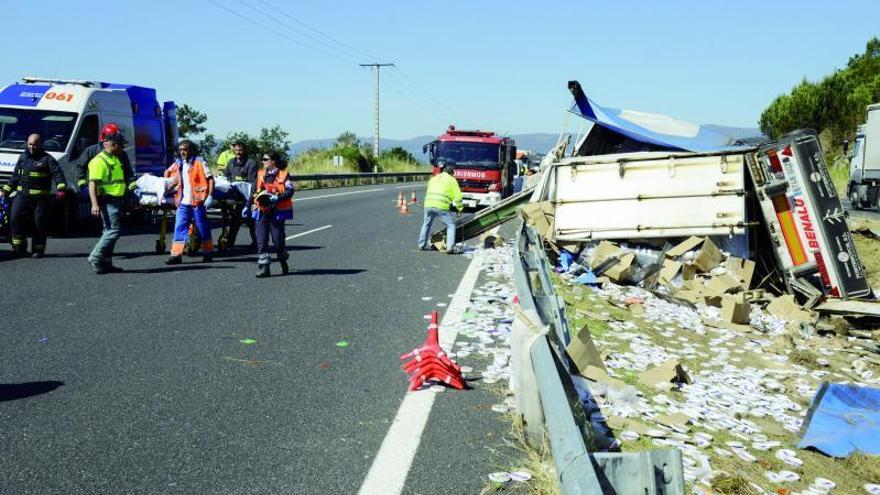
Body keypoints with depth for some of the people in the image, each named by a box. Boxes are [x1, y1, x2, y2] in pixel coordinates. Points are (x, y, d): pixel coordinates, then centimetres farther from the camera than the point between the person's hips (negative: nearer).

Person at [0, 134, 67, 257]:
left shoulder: (47, 159, -1)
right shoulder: (23, 157, 16)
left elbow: (58, 174, -11)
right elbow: (15, 177, 24)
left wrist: (60, 188, -28)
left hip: (41, 198, -4)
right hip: (22, 196, 4)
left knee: (40, 223, -1)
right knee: (15, 218, -12)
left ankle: (38, 250, 10)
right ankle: (19, 246, -4)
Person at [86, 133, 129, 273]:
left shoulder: (115, 159, 19)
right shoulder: (99, 161, -11)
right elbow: (92, 183, -19)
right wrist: (94, 204, -28)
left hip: (117, 201, 10)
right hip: (107, 201, -10)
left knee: (109, 231, 11)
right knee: (112, 231, -15)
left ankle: (106, 263, 15)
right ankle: (96, 257, -10)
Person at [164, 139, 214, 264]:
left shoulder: (199, 162, -5)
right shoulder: (178, 164, 13)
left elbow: (210, 179, -8)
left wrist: (209, 196, -17)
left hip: (197, 201, -5)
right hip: (183, 202, 5)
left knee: (203, 228, 5)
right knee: (179, 228, -1)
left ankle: (208, 253, 19)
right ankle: (176, 254, -2)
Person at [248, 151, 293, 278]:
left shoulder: (283, 175, -2)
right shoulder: (261, 174, 13)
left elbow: (290, 191, -12)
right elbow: (255, 192, 21)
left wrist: (278, 198, -26)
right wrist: (248, 206, 19)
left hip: (277, 211, -4)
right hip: (262, 211, 4)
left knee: (278, 240, 1)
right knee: (261, 240, -4)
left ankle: (283, 263, 26)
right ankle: (263, 267, -2)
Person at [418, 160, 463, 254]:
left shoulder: (433, 179, 26)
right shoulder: (451, 179, 10)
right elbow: (458, 196, 6)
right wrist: (459, 208, 18)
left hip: (428, 204, 5)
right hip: (441, 206, -5)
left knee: (426, 224, 26)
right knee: (451, 225, 4)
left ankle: (422, 245, 32)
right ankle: (450, 247, -8)